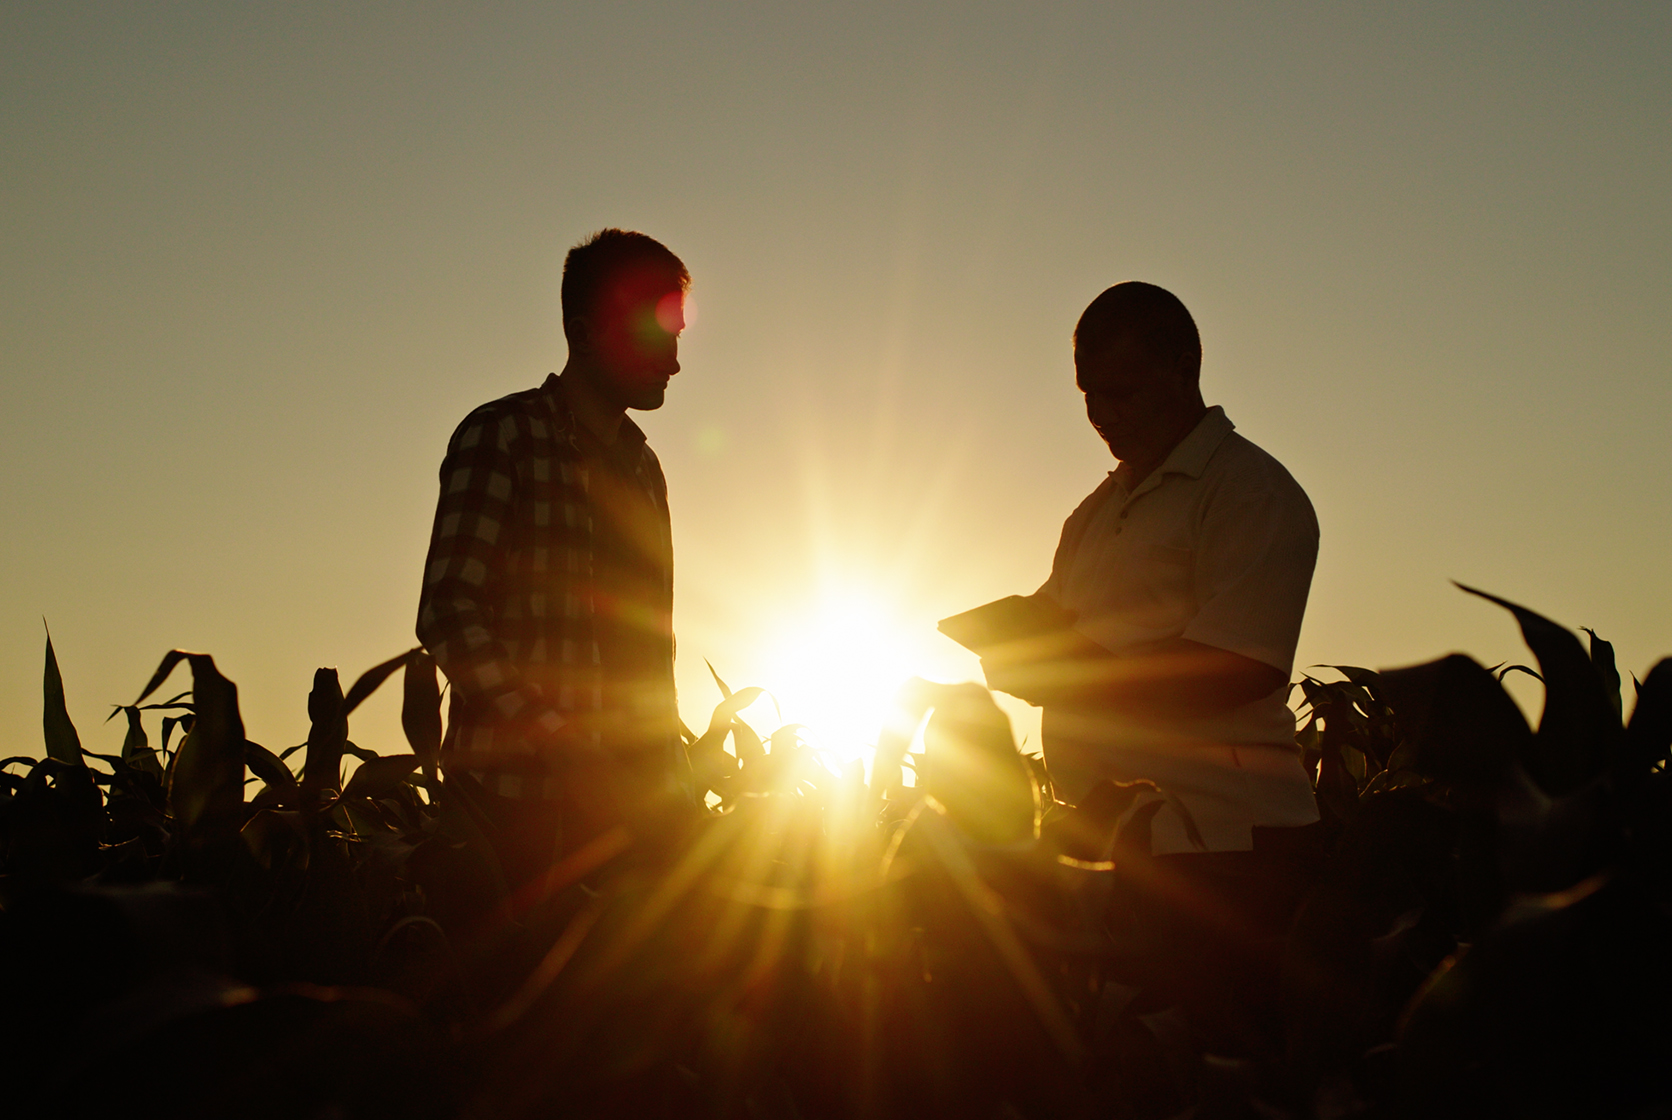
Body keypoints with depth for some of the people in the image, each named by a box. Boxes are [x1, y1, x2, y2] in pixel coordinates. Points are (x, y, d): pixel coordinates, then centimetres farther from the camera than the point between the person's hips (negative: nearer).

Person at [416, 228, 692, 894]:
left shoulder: (641, 467, 20)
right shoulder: (503, 435, -2)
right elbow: (446, 617, -13)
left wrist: (666, 782, 9)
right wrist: (563, 748, -20)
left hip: (629, 804, 6)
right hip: (520, 803, -6)